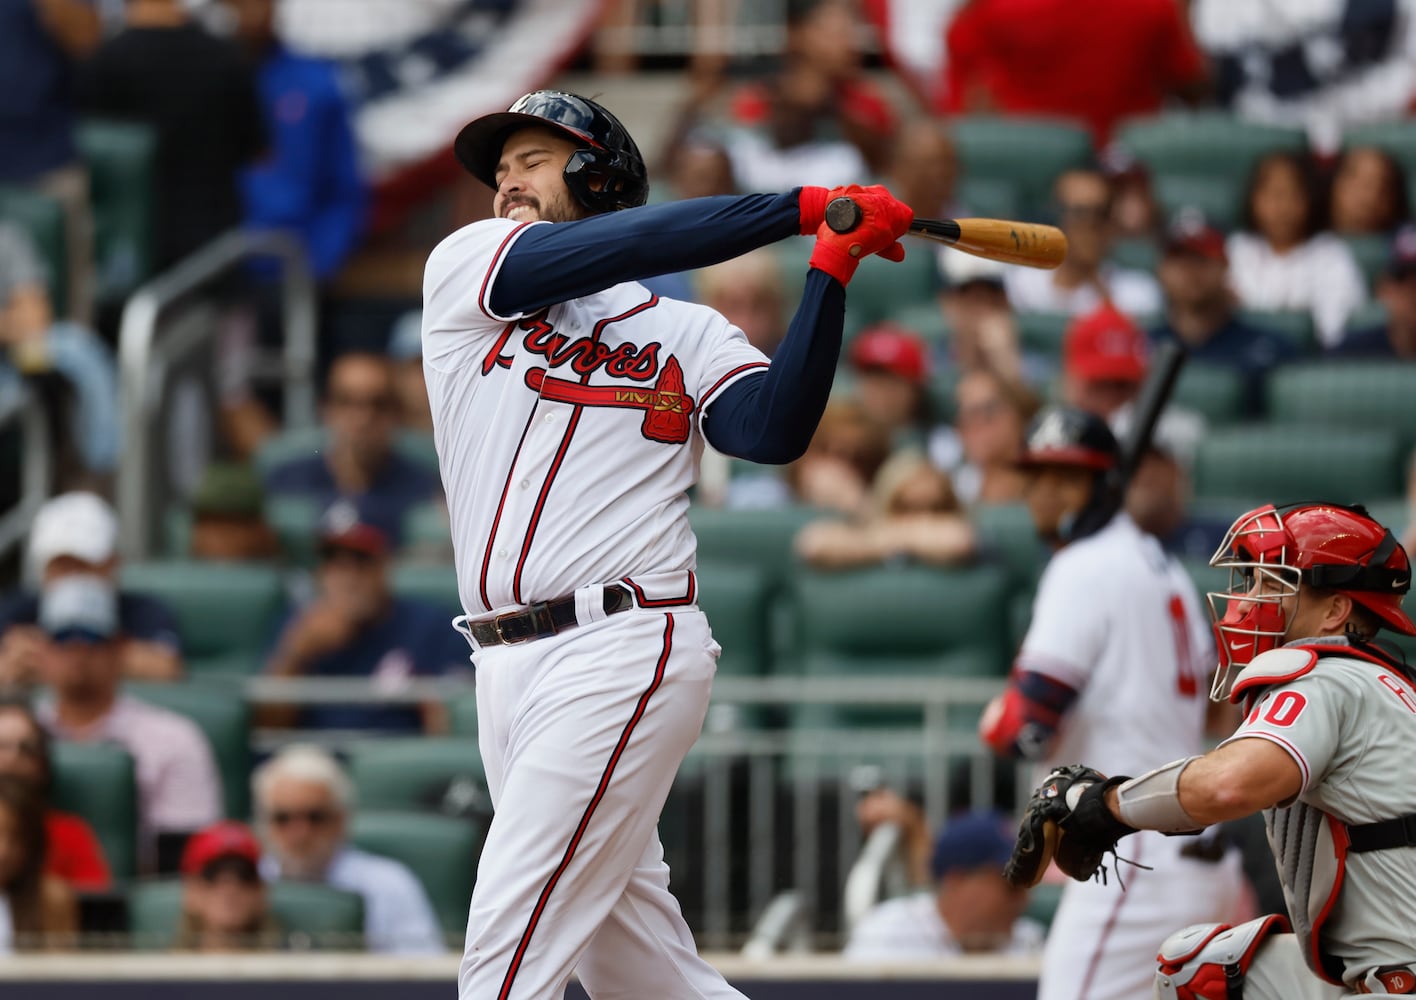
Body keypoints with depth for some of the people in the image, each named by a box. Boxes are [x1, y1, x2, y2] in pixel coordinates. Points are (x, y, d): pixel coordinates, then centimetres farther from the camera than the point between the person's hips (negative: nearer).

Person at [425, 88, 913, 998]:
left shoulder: (691, 336, 9)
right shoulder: (466, 271, 13)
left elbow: (774, 432, -9)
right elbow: (608, 248, -3)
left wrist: (831, 267, -13)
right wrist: (803, 207, -5)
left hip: (622, 658, -4)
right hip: (509, 672, 4)